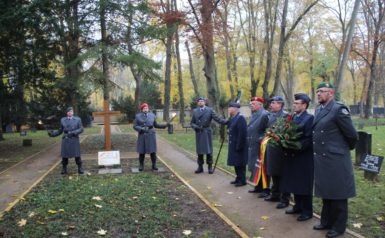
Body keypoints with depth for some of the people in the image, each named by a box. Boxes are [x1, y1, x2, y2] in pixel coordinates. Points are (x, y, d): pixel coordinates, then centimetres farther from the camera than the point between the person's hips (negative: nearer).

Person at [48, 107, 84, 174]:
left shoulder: (78, 119, 4)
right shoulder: (63, 120, 9)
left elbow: (81, 129, -3)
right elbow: (60, 131, 14)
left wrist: (73, 133, -17)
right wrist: (52, 133, 0)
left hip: (74, 140, -1)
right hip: (65, 140, 1)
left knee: (77, 155, -4)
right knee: (64, 156, 1)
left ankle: (80, 169, 6)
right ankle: (64, 169, 14)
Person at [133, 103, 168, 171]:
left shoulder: (152, 115, 6)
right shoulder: (138, 116, 1)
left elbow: (156, 125, 13)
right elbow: (135, 126, -2)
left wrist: (165, 126, 4)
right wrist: (142, 129, -19)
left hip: (151, 135, 1)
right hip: (142, 136, -1)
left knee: (153, 151, 0)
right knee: (142, 151, 3)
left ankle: (154, 165, 12)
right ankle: (141, 166, 16)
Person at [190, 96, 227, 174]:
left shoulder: (210, 110, 0)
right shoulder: (195, 111, 9)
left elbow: (217, 118, -10)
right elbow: (192, 123, 10)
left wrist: (226, 121, -25)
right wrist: (195, 127, -11)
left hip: (207, 133, -2)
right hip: (199, 133, 2)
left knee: (209, 150, 1)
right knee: (199, 150, 6)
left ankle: (210, 167, 10)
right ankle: (200, 167, 16)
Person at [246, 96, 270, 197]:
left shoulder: (264, 115, -15)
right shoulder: (254, 115, 15)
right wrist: (249, 144, 16)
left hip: (260, 147, -9)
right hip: (252, 147, 9)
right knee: (255, 168, 15)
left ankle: (266, 189, 7)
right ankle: (258, 187, 27)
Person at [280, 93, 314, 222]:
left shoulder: (310, 118, -12)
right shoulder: (292, 117, 12)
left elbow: (309, 139, -18)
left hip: (304, 158, -7)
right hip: (292, 157, 7)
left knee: (304, 185, 2)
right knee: (295, 183, 16)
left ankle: (307, 211, 14)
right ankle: (298, 206, 30)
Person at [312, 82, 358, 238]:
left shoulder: (339, 109, -15)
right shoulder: (318, 110, 10)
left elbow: (352, 135, -12)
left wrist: (346, 148, 4)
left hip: (335, 160, -8)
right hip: (321, 159, 8)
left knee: (337, 194, 4)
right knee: (326, 193, 18)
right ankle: (326, 221, 31)